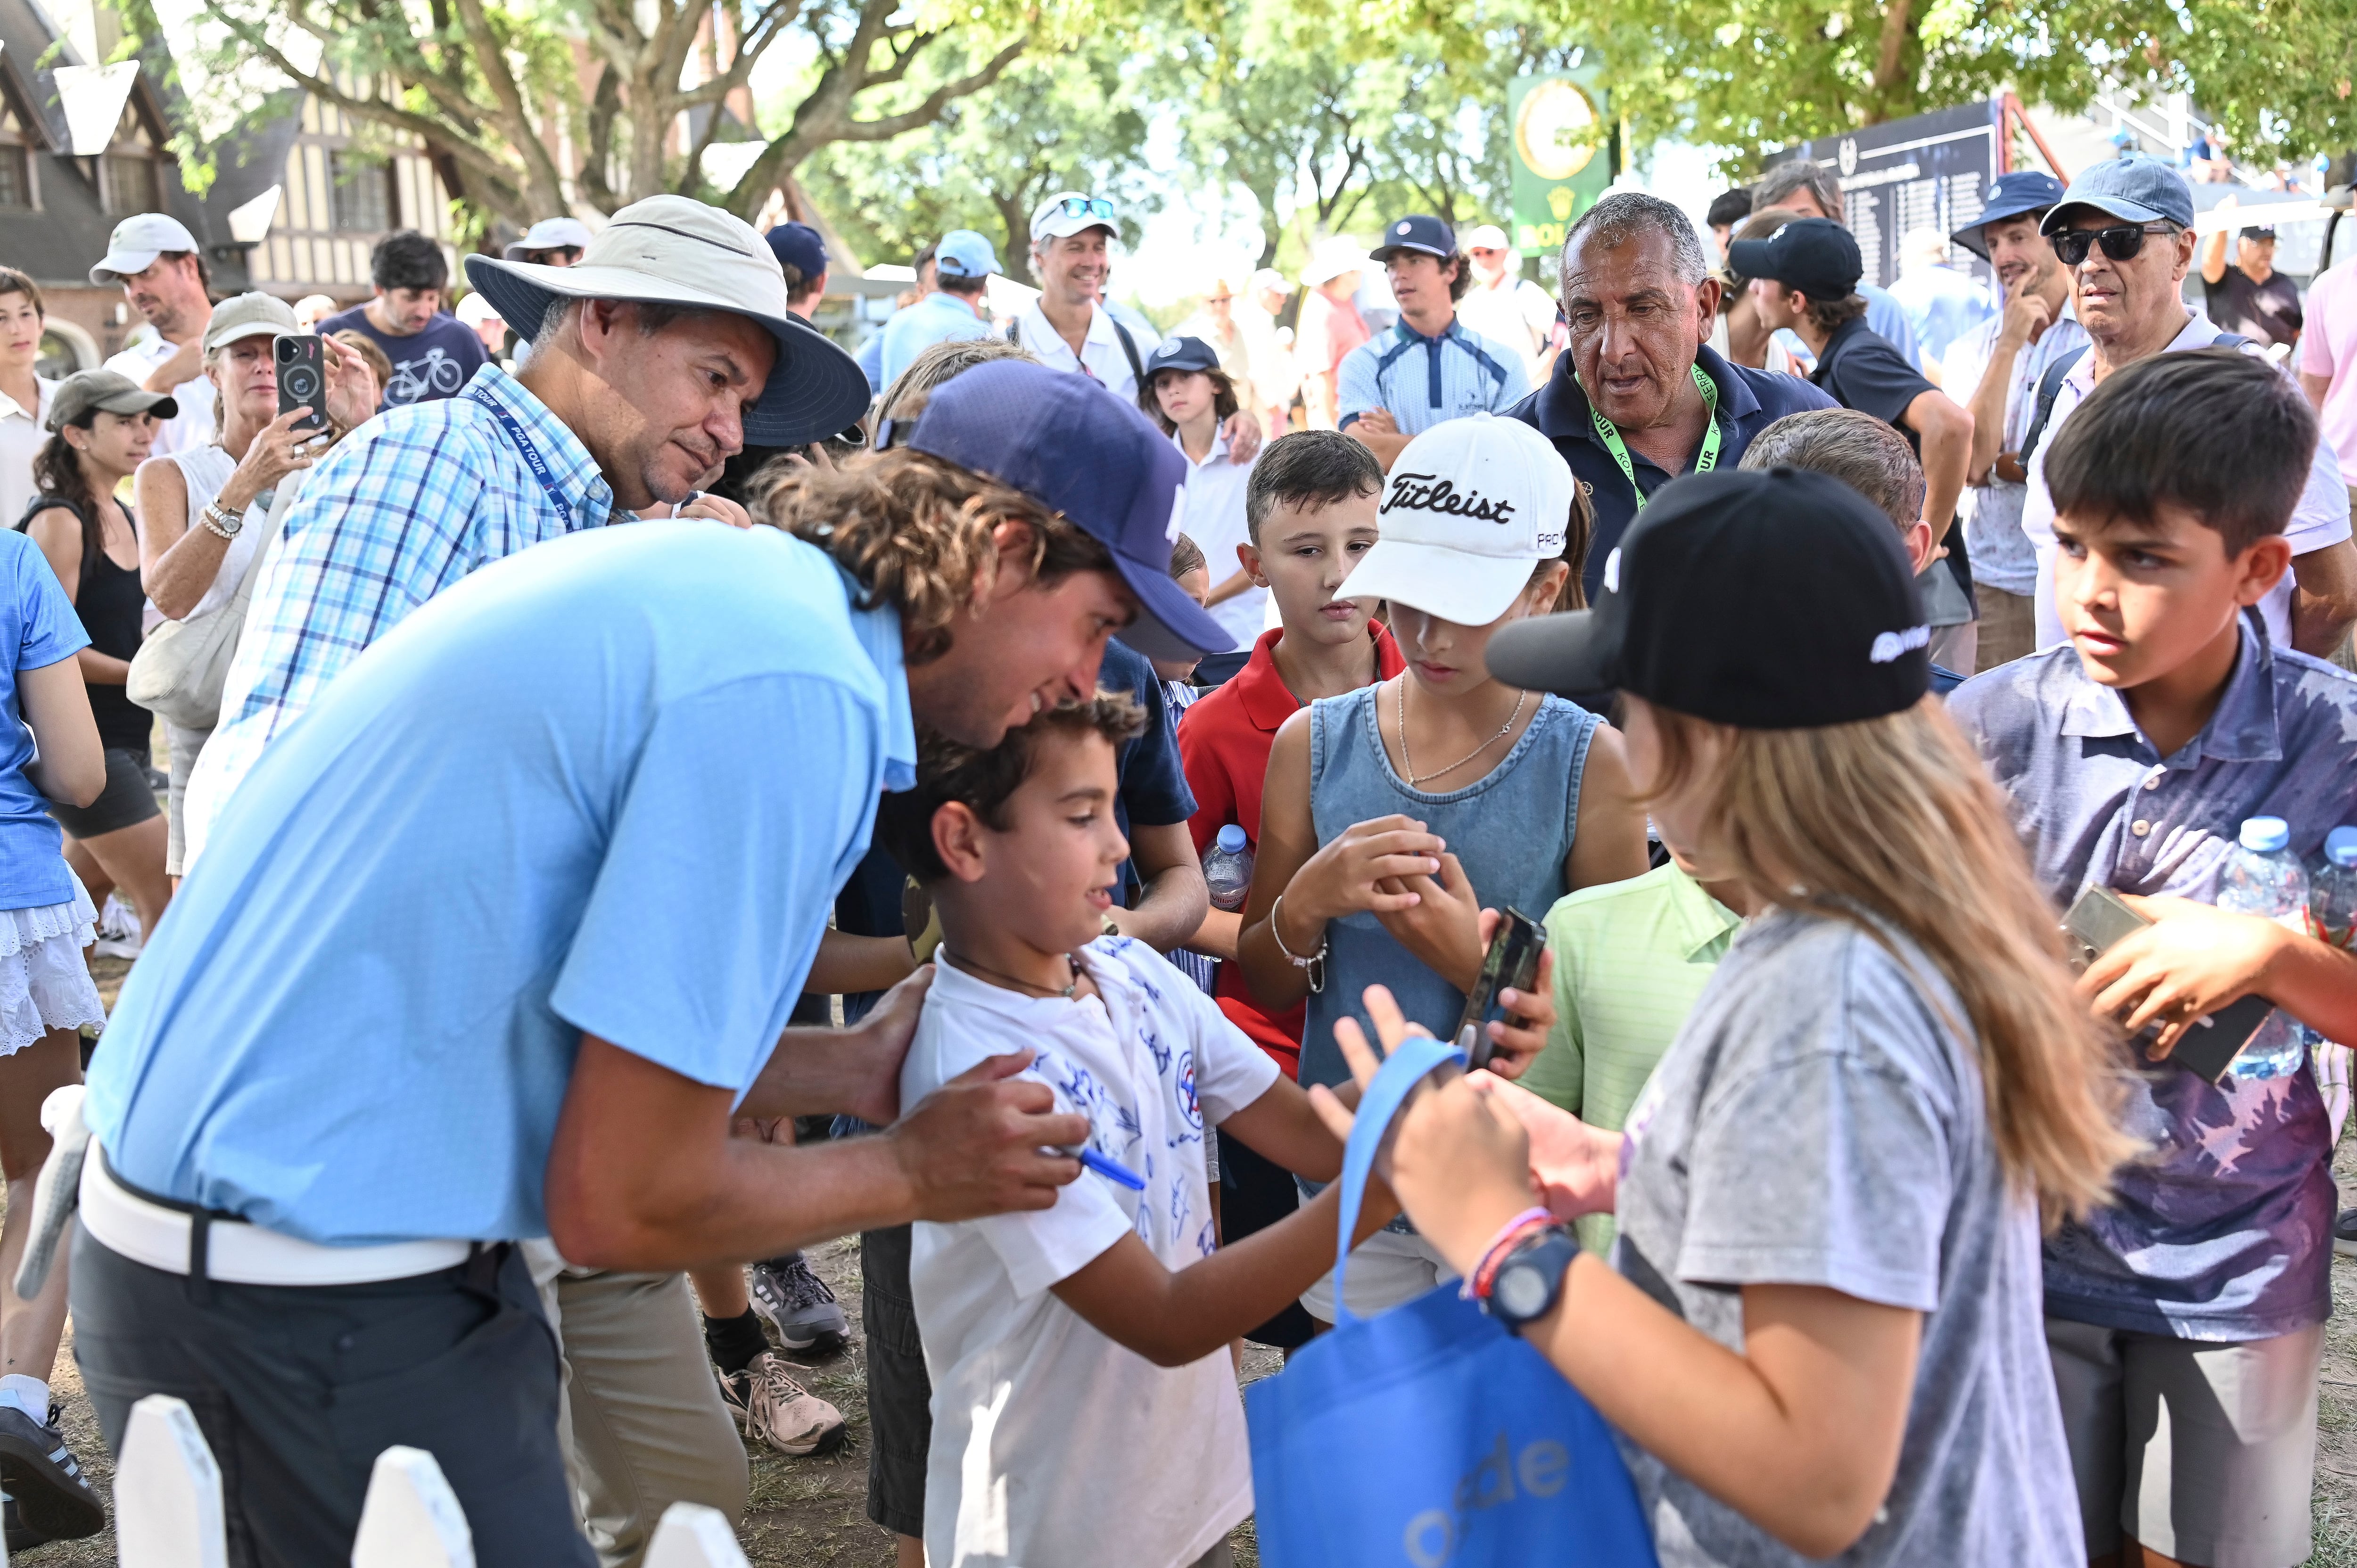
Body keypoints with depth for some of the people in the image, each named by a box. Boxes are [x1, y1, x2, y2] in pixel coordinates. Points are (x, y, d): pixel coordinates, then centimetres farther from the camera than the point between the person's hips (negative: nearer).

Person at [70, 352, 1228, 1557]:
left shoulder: (714, 575, 7)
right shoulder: (799, 687, -21)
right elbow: (623, 1207, -18)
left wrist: (843, 1072, 13)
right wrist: (912, 1171, -3)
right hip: (310, 1300, -9)